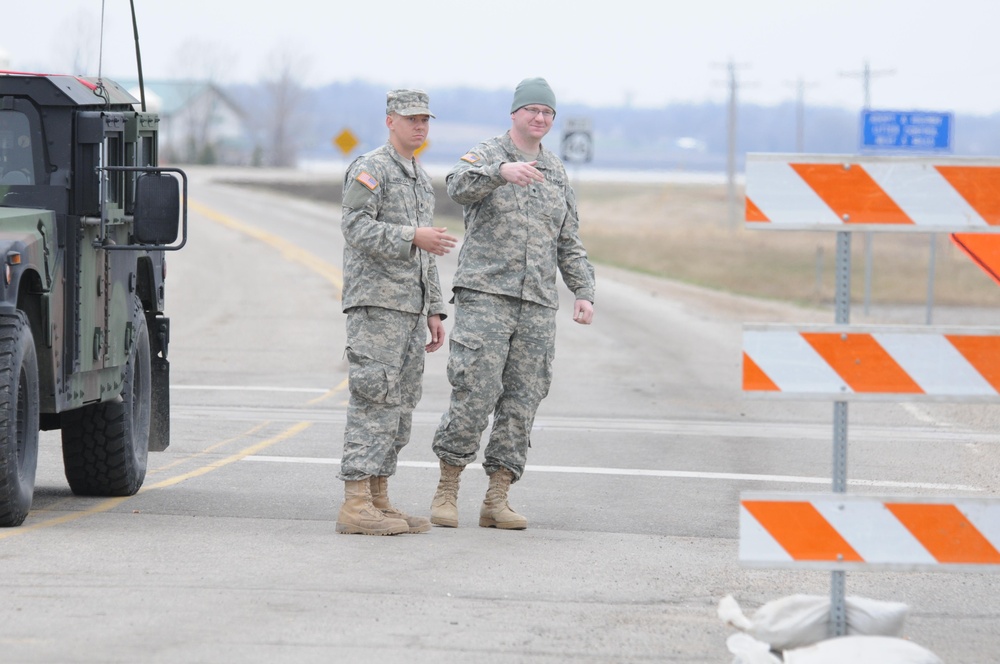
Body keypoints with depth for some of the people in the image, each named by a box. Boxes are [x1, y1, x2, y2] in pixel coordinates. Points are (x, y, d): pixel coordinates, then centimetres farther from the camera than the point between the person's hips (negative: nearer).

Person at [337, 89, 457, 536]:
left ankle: (379, 501, 11)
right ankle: (355, 506, -16)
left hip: (410, 307, 9)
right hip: (375, 302, -9)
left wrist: (434, 311, 20)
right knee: (373, 399, -13)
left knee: (400, 406, 8)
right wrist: (414, 237, -27)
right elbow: (356, 227, -18)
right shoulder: (370, 169, -6)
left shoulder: (420, 180, 22)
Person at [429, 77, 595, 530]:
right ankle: (446, 490, 2)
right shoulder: (485, 156, 0)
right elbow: (460, 186, -24)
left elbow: (569, 244, 20)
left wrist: (584, 293, 7)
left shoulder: (556, 174, 17)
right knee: (475, 394, -12)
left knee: (521, 402, 1)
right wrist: (502, 171, -43)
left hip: (536, 305, 5)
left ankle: (496, 501, 5)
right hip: (484, 294, -5)